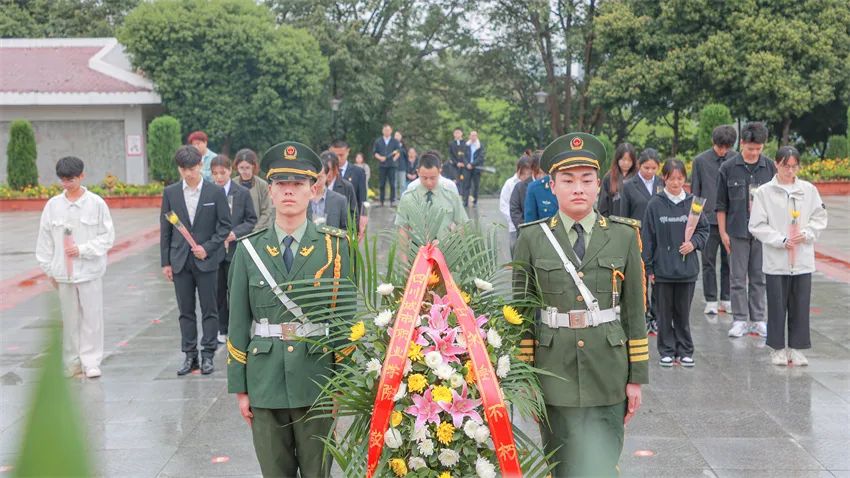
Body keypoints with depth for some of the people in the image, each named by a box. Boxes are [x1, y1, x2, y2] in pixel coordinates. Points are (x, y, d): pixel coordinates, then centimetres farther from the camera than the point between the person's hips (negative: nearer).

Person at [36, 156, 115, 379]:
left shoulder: (96, 203, -5)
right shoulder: (53, 205, 2)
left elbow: (107, 237, -3)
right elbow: (45, 239, 8)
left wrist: (82, 249, -13)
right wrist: (49, 269, 7)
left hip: (90, 270, -2)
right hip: (63, 271, 2)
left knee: (92, 316, 0)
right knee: (70, 318, 8)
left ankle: (91, 361, 9)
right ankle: (73, 362, 17)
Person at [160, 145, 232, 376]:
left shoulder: (216, 192, -2)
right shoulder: (170, 192, 5)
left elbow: (225, 225, 0)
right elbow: (165, 229, 7)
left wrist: (207, 248, -11)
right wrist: (165, 262, 4)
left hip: (206, 259, -2)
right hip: (180, 260, 2)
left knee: (209, 309, 2)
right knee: (186, 310, 7)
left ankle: (208, 355, 9)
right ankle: (190, 355, 14)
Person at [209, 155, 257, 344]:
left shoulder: (243, 193, 0)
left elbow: (252, 221, 2)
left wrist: (235, 233, -13)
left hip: (235, 250, -1)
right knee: (218, 292, 8)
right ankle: (222, 330, 19)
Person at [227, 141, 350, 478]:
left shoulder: (335, 246, 0)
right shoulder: (249, 250, 3)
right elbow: (238, 322, 4)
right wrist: (240, 388, 3)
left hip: (318, 380, -1)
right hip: (265, 383, 1)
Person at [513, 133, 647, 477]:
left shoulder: (624, 236, 1)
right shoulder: (532, 238, 0)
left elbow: (634, 310, 3)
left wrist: (636, 377, 2)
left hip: (607, 374, 0)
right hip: (554, 373, 0)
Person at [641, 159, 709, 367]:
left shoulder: (692, 202, 1)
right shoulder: (655, 204, -4)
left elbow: (704, 229, 11)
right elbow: (648, 237, -1)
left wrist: (694, 242, -10)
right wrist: (648, 268, -2)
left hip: (687, 269, 1)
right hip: (662, 268, -1)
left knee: (683, 312, 8)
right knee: (664, 311, 7)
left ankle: (685, 350, 19)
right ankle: (667, 350, 17)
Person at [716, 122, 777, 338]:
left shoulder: (770, 167, 3)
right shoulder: (728, 168, -2)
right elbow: (721, 204, 2)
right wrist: (723, 232, -2)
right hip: (737, 231, -2)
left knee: (759, 277, 8)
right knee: (738, 277, 2)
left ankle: (758, 319, 16)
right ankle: (739, 320, 9)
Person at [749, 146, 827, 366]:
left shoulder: (809, 190, 3)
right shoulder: (764, 192, -5)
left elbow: (820, 218, 8)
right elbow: (757, 226, -6)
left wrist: (806, 234, -9)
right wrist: (781, 241, -14)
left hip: (803, 259, 2)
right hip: (775, 260, -2)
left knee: (800, 306, 7)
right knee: (777, 305, 4)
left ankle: (796, 348, 18)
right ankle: (778, 349, 17)